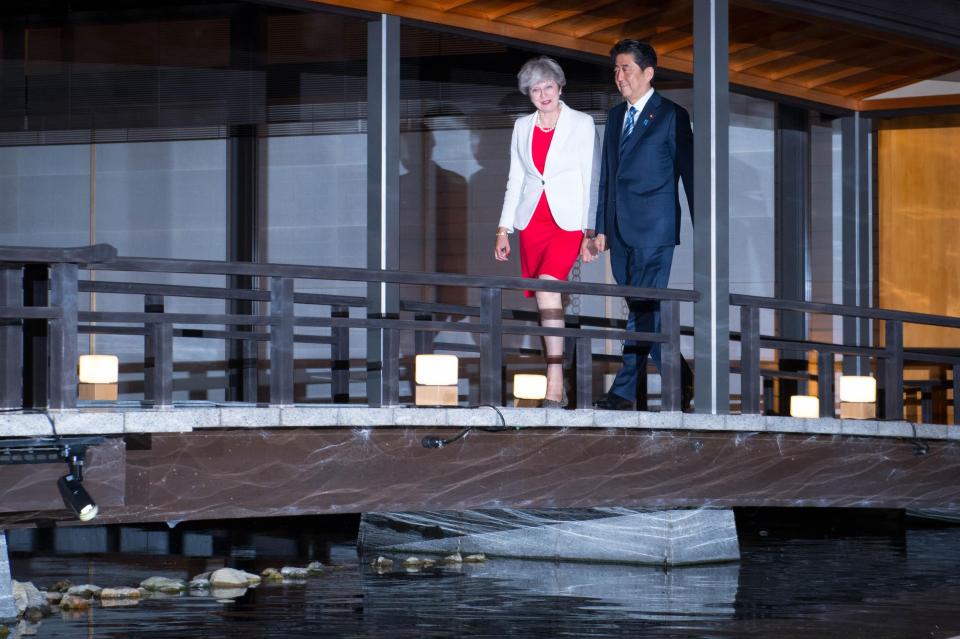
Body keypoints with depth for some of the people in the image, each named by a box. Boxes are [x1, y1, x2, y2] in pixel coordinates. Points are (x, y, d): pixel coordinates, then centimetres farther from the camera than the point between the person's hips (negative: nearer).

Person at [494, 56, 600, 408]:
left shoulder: (582, 124, 0)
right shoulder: (522, 127, 11)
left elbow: (592, 179, -1)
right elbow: (515, 180, 16)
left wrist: (591, 231, -8)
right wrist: (503, 230, 9)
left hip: (568, 222, -5)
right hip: (532, 221, 5)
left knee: (547, 284, -25)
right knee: (544, 299, 3)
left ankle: (554, 386, -28)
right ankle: (556, 388, 11)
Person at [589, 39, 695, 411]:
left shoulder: (671, 116, -3)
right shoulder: (615, 116, 17)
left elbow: (690, 172, -3)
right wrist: (602, 227, 14)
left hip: (654, 228, -7)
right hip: (620, 228, 7)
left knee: (644, 308, -11)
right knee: (641, 310, 8)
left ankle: (625, 390, -7)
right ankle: (681, 381, 16)